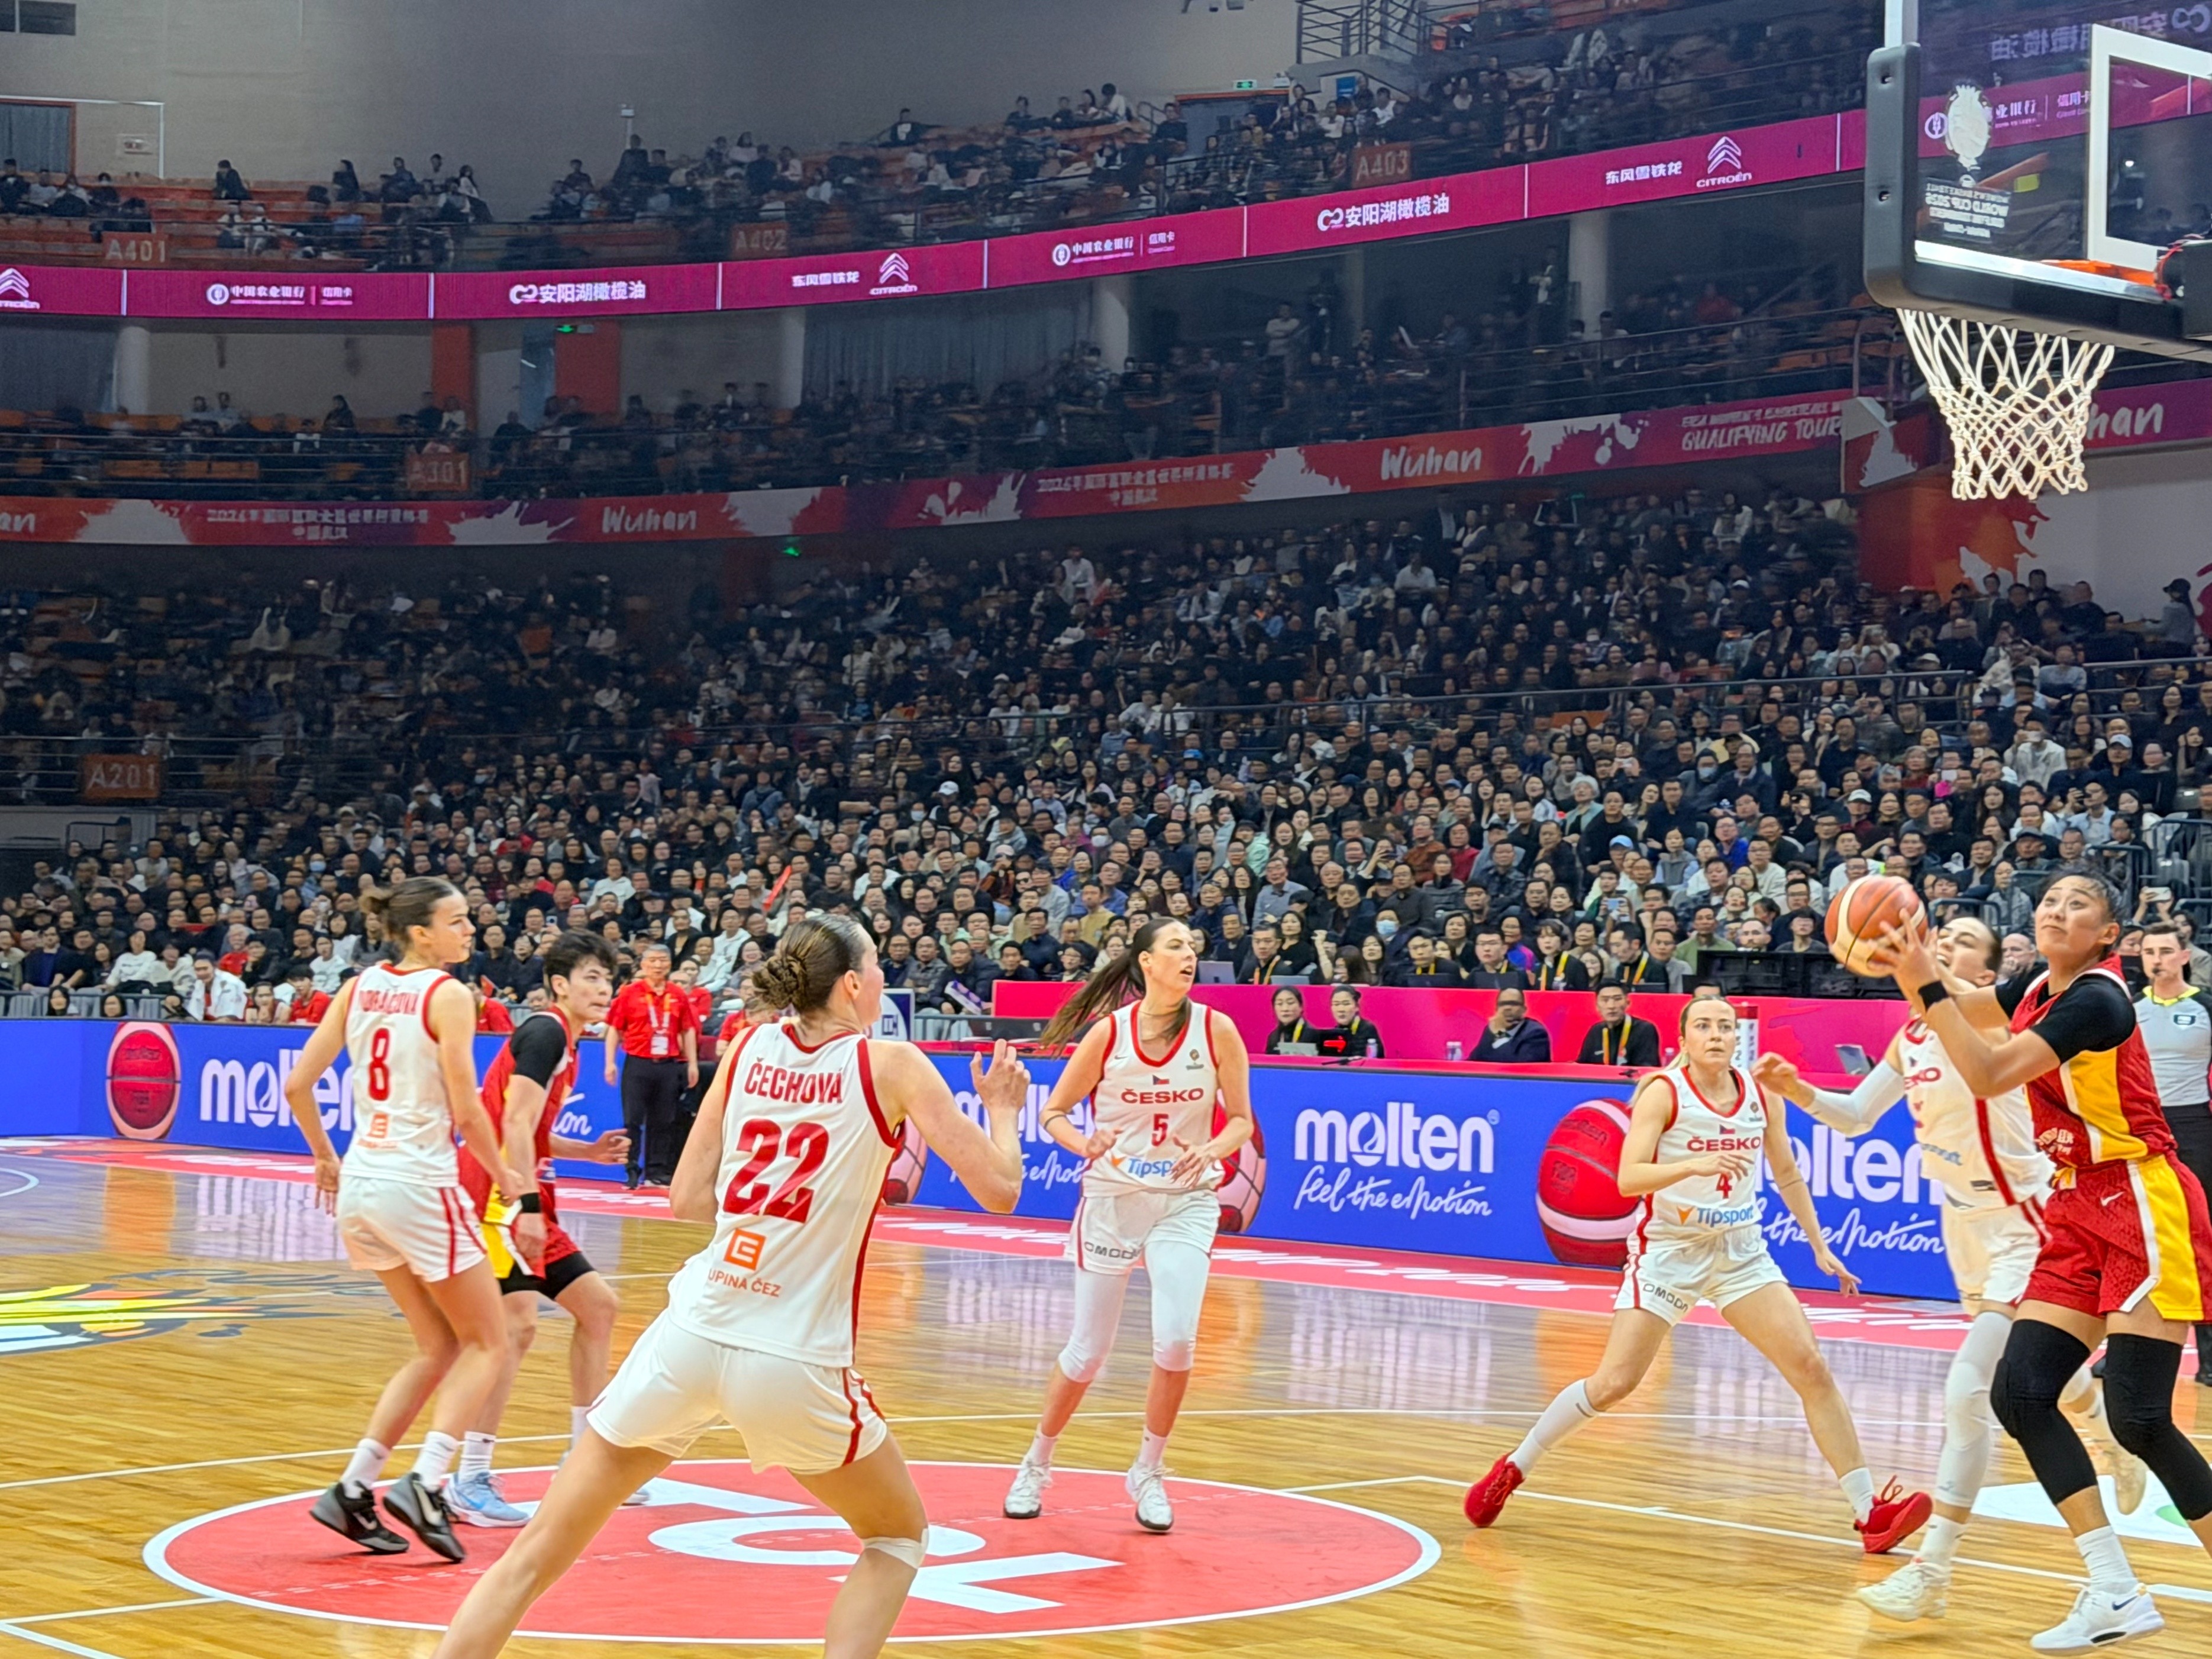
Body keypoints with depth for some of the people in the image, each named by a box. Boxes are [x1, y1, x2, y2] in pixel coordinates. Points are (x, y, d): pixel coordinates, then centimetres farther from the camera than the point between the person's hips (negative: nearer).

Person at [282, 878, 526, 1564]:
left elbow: (297, 1085, 7)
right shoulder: (447, 995, -10)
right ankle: (425, 1483, -11)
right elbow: (466, 1111, -13)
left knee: (439, 1348, 18)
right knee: (487, 1345, 7)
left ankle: (353, 1490, 11)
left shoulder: (361, 986, 8)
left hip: (361, 1184, 7)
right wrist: (507, 1178, 2)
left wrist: (326, 1160, 20)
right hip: (420, 1186, -7)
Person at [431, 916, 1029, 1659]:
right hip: (794, 1362, -3)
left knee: (537, 1554, 11)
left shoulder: (750, 1049, 10)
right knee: (900, 1537, 22)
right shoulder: (891, 1065, -1)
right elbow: (998, 1188, -4)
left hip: (690, 1338, 3)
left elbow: (688, 1199, 12)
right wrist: (1003, 1108, 15)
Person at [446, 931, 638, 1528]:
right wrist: (526, 1205, -27)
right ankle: (470, 1482, -15)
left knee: (597, 1304, 13)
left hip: (526, 1201, 11)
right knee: (517, 1324, -17)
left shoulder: (562, 1040, 18)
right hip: (499, 1196, -11)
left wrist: (590, 1152, 18)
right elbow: (513, 1125, -21)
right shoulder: (546, 1031, -11)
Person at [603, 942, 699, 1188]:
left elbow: (688, 1031, 11)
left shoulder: (678, 996, 7)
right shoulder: (629, 993, 0)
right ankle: (632, 1172, 5)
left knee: (664, 1122, 5)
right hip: (638, 1064, -2)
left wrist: (692, 1063, 7)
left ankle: (657, 1173, 11)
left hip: (669, 1065, 2)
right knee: (633, 1120, -1)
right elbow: (614, 1029, 2)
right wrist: (610, 1062, -3)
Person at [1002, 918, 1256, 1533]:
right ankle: (1036, 1465, 29)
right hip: (1112, 1198, 0)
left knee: (1176, 1340, -18)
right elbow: (1052, 1113, 0)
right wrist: (1085, 1143, -21)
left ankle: (1149, 1473, 6)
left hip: (1185, 1201, 0)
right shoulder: (1109, 1032, -9)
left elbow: (1241, 1119, -1)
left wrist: (1210, 1150, -21)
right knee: (1088, 1351, 5)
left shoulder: (1215, 1030, -8)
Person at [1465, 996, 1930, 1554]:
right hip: (1668, 1251, -4)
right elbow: (1628, 1179, -24)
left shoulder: (1759, 1095, 1)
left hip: (1740, 1252, 4)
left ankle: (1870, 1512, -4)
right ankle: (1513, 1468, 14)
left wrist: (1820, 1247, 11)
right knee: (1613, 1383, -7)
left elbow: (1788, 1176, 16)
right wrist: (1693, 1164, -38)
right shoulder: (1663, 1091, -12)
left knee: (1810, 1367, -8)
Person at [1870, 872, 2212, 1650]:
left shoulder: (2097, 999, -17)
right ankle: (2116, 1594, 3)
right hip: (2079, 1213, 8)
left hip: (2145, 1210, -8)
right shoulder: (2037, 989, 7)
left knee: (2138, 1417, -14)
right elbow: (1962, 1010, 25)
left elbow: (1989, 1074, -25)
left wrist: (1927, 986, -25)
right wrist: (1911, 967, 5)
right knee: (2019, 1394, -2)